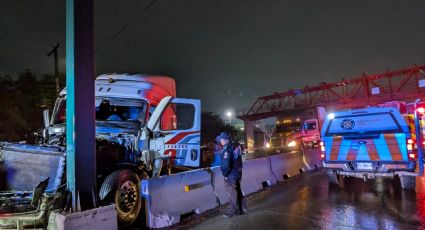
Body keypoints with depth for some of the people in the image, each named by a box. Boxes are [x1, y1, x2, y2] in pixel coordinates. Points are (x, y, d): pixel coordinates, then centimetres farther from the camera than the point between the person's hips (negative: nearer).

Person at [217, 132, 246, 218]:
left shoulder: (227, 149, -21)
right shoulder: (235, 147, 7)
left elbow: (226, 164, -25)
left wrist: (225, 173, -11)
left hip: (230, 175, -9)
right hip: (237, 173, 9)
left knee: (231, 194, 2)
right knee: (238, 191, 19)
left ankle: (232, 211, 12)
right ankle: (242, 209, 29)